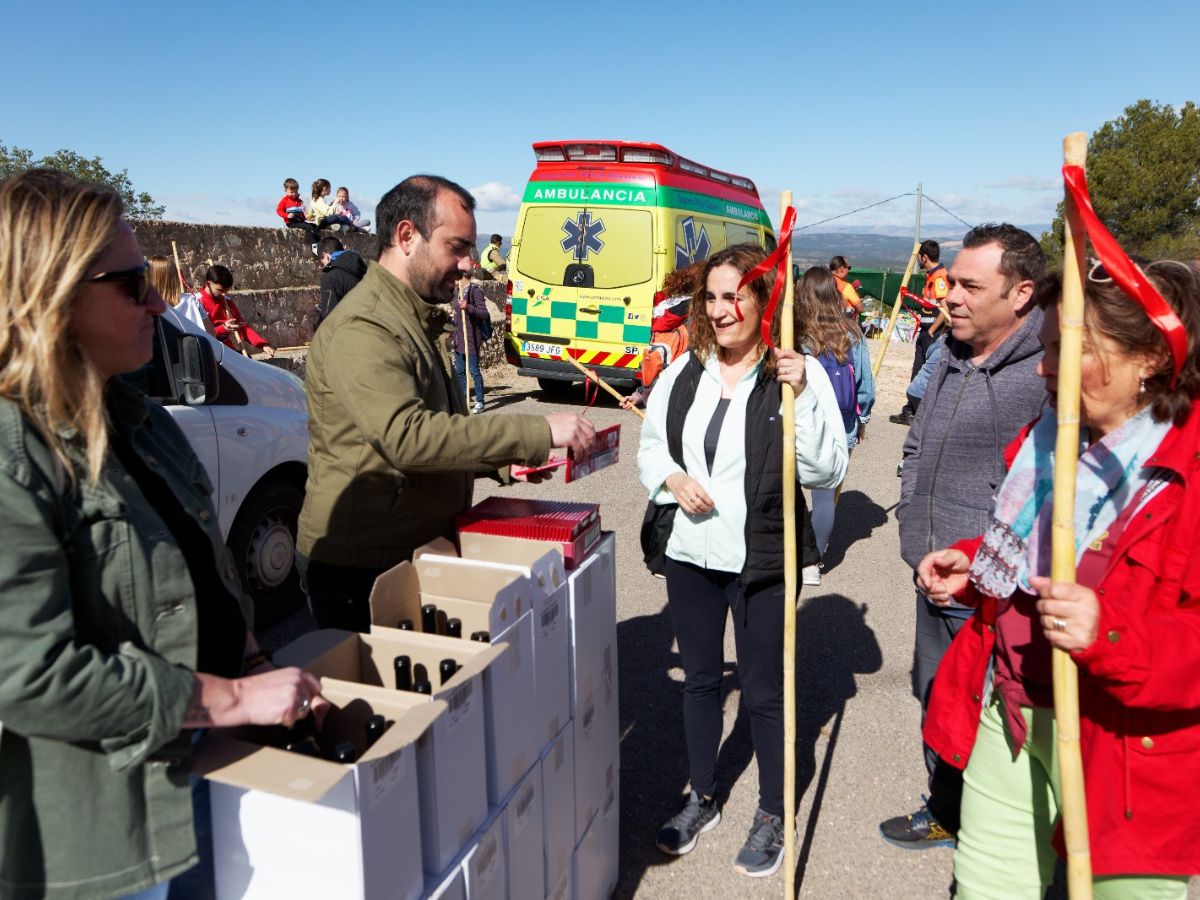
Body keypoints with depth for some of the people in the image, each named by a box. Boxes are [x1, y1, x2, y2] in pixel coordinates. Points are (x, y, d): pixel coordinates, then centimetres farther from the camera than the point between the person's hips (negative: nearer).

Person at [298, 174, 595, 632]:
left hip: (419, 552, 9)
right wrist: (538, 432, -31)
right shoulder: (361, 328, -20)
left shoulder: (420, 320, 14)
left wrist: (503, 462, 6)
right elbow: (406, 436, -33)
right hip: (363, 570, -9)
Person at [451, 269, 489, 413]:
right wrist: (453, 335, 22)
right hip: (459, 337, 8)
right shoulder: (457, 290, 13)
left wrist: (468, 307, -30)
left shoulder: (475, 290, -12)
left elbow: (484, 313, -16)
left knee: (474, 371, -3)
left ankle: (479, 402, 5)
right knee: (459, 371, 12)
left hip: (471, 337, -8)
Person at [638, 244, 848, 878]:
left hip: (763, 562, -4)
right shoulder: (684, 372, 2)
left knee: (764, 692, 9)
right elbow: (650, 446, 12)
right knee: (699, 680, 19)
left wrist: (799, 397, -25)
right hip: (690, 554, 5)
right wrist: (671, 477, -9)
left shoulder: (799, 373, -10)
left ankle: (772, 815, 33)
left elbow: (827, 472, -14)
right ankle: (702, 799, 40)